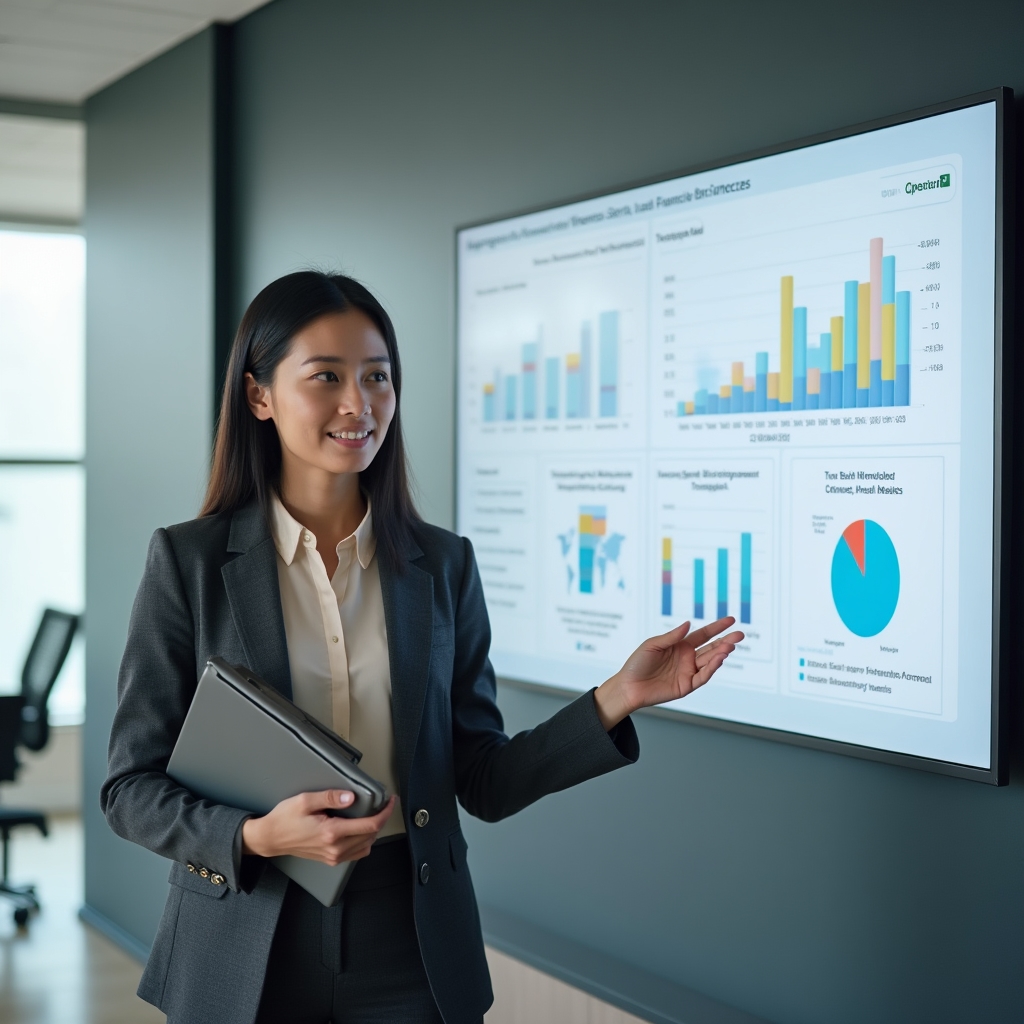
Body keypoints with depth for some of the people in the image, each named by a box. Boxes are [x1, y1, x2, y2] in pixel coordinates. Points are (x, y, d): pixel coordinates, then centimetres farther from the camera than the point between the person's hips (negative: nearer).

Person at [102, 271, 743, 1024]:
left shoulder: (443, 565, 1)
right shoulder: (188, 560, -5)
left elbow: (484, 783, 2)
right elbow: (131, 785, -4)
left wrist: (616, 699, -10)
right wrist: (258, 836, -20)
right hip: (243, 961, -1)